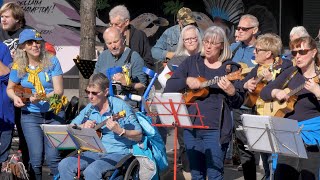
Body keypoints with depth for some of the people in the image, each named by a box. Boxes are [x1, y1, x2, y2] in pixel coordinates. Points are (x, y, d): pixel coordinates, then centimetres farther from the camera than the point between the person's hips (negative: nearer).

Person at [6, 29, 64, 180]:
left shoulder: (52, 62, -5)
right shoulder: (18, 67, 0)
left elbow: (59, 90, -8)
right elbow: (10, 88, 15)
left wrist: (42, 97, -25)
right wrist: (15, 98, -7)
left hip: (53, 114, -1)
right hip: (30, 116, 1)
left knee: (53, 158, -9)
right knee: (36, 159, -5)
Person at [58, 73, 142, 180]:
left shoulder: (120, 107, -9)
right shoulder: (90, 108, 9)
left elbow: (138, 136, -9)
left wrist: (120, 131, -26)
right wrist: (83, 127, -4)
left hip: (116, 153, -6)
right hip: (94, 152, 6)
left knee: (91, 170, -33)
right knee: (64, 165, -15)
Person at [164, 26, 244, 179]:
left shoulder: (230, 68, 0)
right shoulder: (192, 62, 8)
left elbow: (238, 103, -1)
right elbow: (169, 87, 4)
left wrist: (231, 92, -22)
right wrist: (187, 81, -13)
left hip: (216, 129, -3)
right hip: (191, 126, 4)